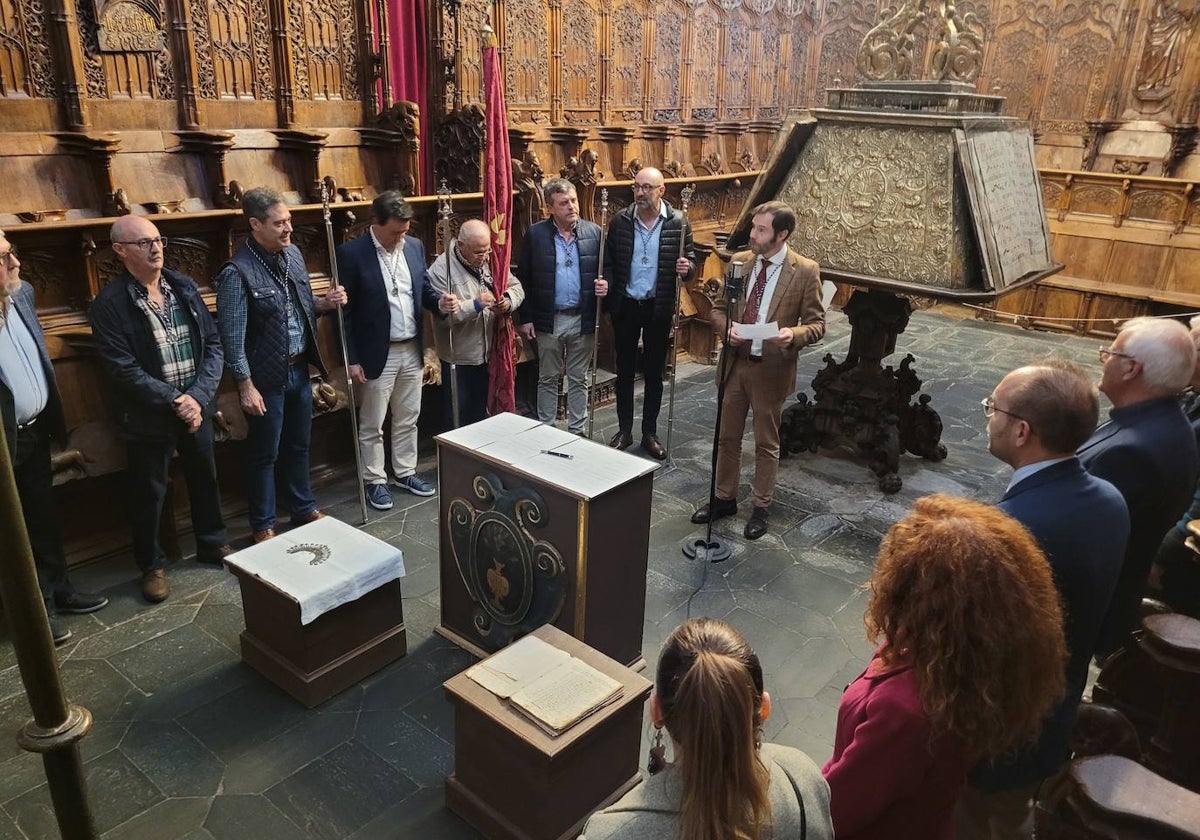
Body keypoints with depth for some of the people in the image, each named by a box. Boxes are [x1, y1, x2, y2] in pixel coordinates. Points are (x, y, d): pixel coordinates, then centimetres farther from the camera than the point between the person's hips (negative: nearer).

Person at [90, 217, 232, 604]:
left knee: (205, 479, 18)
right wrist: (173, 401, -19)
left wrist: (198, 396, -13)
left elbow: (213, 344, -1)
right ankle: (151, 565, 29)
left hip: (196, 406, 4)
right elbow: (123, 369, -17)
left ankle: (212, 543, 40)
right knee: (149, 493, 10)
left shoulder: (184, 287, 1)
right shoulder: (109, 304, -13)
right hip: (148, 416, -4)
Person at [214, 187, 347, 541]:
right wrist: (246, 386, -17)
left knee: (299, 445, 20)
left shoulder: (293, 253, 2)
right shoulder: (237, 272, -20)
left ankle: (303, 509, 38)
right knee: (265, 454, 8)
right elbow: (233, 337, -18)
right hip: (266, 377, -6)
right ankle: (263, 525, 25)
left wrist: (323, 303, -5)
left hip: (298, 369, 7)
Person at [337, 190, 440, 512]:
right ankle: (374, 481, 23)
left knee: (408, 419, 17)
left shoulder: (415, 246, 3)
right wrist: (352, 359, -12)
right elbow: (344, 310, -10)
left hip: (413, 350, 5)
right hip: (377, 354, -5)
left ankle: (405, 472, 32)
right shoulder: (351, 253, -12)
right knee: (372, 425, 8)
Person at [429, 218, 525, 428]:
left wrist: (508, 301, -16)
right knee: (458, 414, 7)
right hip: (458, 357, -6)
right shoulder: (441, 270, -18)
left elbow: (516, 287, 6)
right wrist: (475, 304, -30)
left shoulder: (489, 261, 1)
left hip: (486, 353, 6)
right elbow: (443, 314, -26)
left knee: (480, 410, 21)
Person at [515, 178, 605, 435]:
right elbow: (524, 278, -1)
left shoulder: (594, 232, -1)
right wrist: (526, 318, -3)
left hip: (583, 319, 1)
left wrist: (605, 284, -15)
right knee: (548, 379, 11)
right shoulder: (535, 234, -5)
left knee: (579, 380, 12)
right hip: (549, 320, -1)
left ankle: (577, 431, 26)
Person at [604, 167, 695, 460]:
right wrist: (606, 283, -17)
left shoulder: (678, 222, -6)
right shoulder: (620, 221, -3)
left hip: (659, 307, -1)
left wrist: (686, 267, -22)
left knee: (654, 372, 10)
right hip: (625, 305, 1)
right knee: (624, 370, 11)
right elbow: (609, 261, 2)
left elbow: (690, 259, 1)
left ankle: (650, 433, 23)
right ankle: (624, 430, 24)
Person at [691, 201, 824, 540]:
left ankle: (761, 508, 27)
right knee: (727, 437, 15)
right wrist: (727, 327, -14)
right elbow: (719, 308, 9)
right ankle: (725, 499, 33)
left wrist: (793, 334, -28)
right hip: (734, 363, 4)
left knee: (766, 443, 11)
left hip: (771, 369, -4)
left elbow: (817, 324, -7)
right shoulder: (739, 261, 1)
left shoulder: (805, 271, -10)